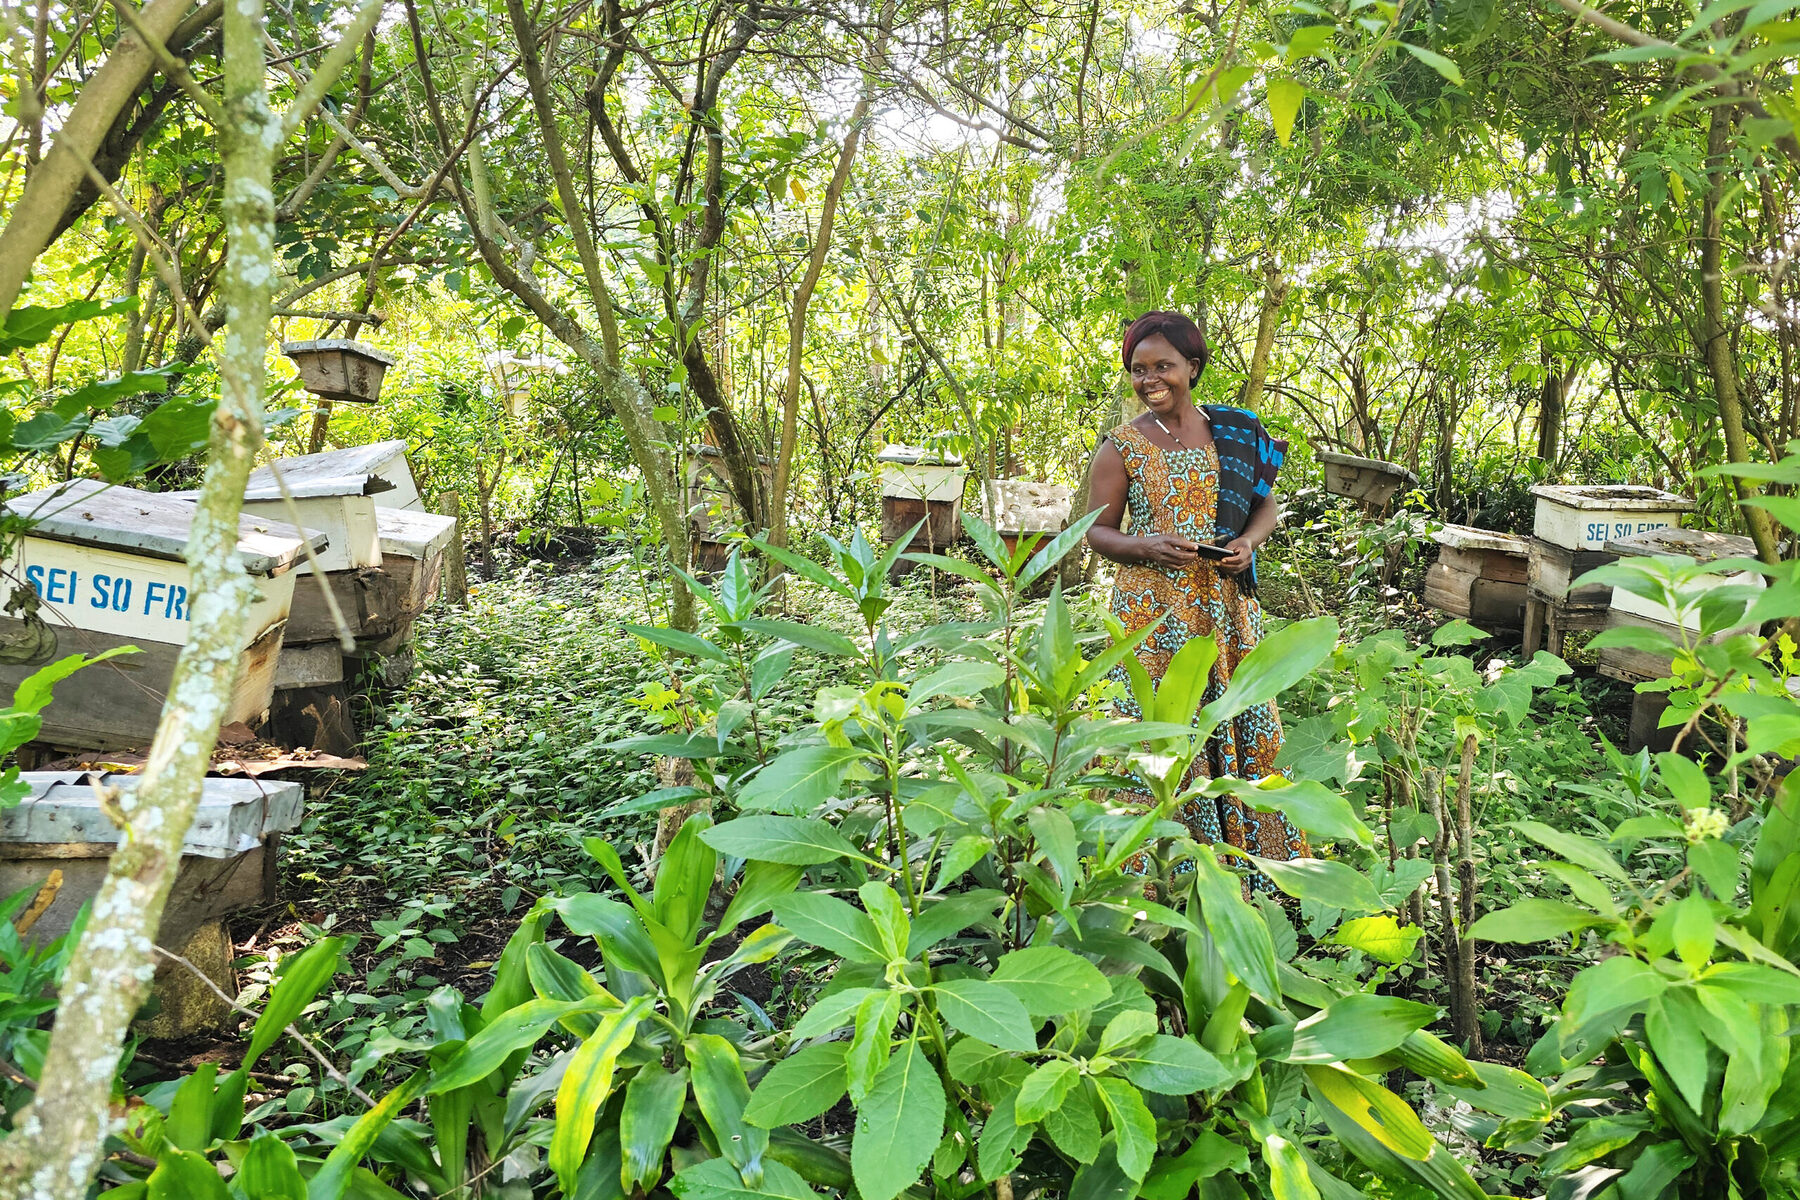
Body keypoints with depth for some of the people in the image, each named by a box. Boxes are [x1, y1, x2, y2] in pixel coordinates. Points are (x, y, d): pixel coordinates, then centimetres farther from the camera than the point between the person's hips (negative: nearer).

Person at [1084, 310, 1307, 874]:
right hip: (1154, 610, -3)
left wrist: (1248, 542, -5)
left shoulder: (1234, 432, 7)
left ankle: (1246, 848, 23)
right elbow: (1097, 531, 2)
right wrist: (1146, 546, -17)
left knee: (1242, 722, 6)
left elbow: (1266, 504, 16)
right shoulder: (1121, 446, -1)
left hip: (1227, 605, 3)